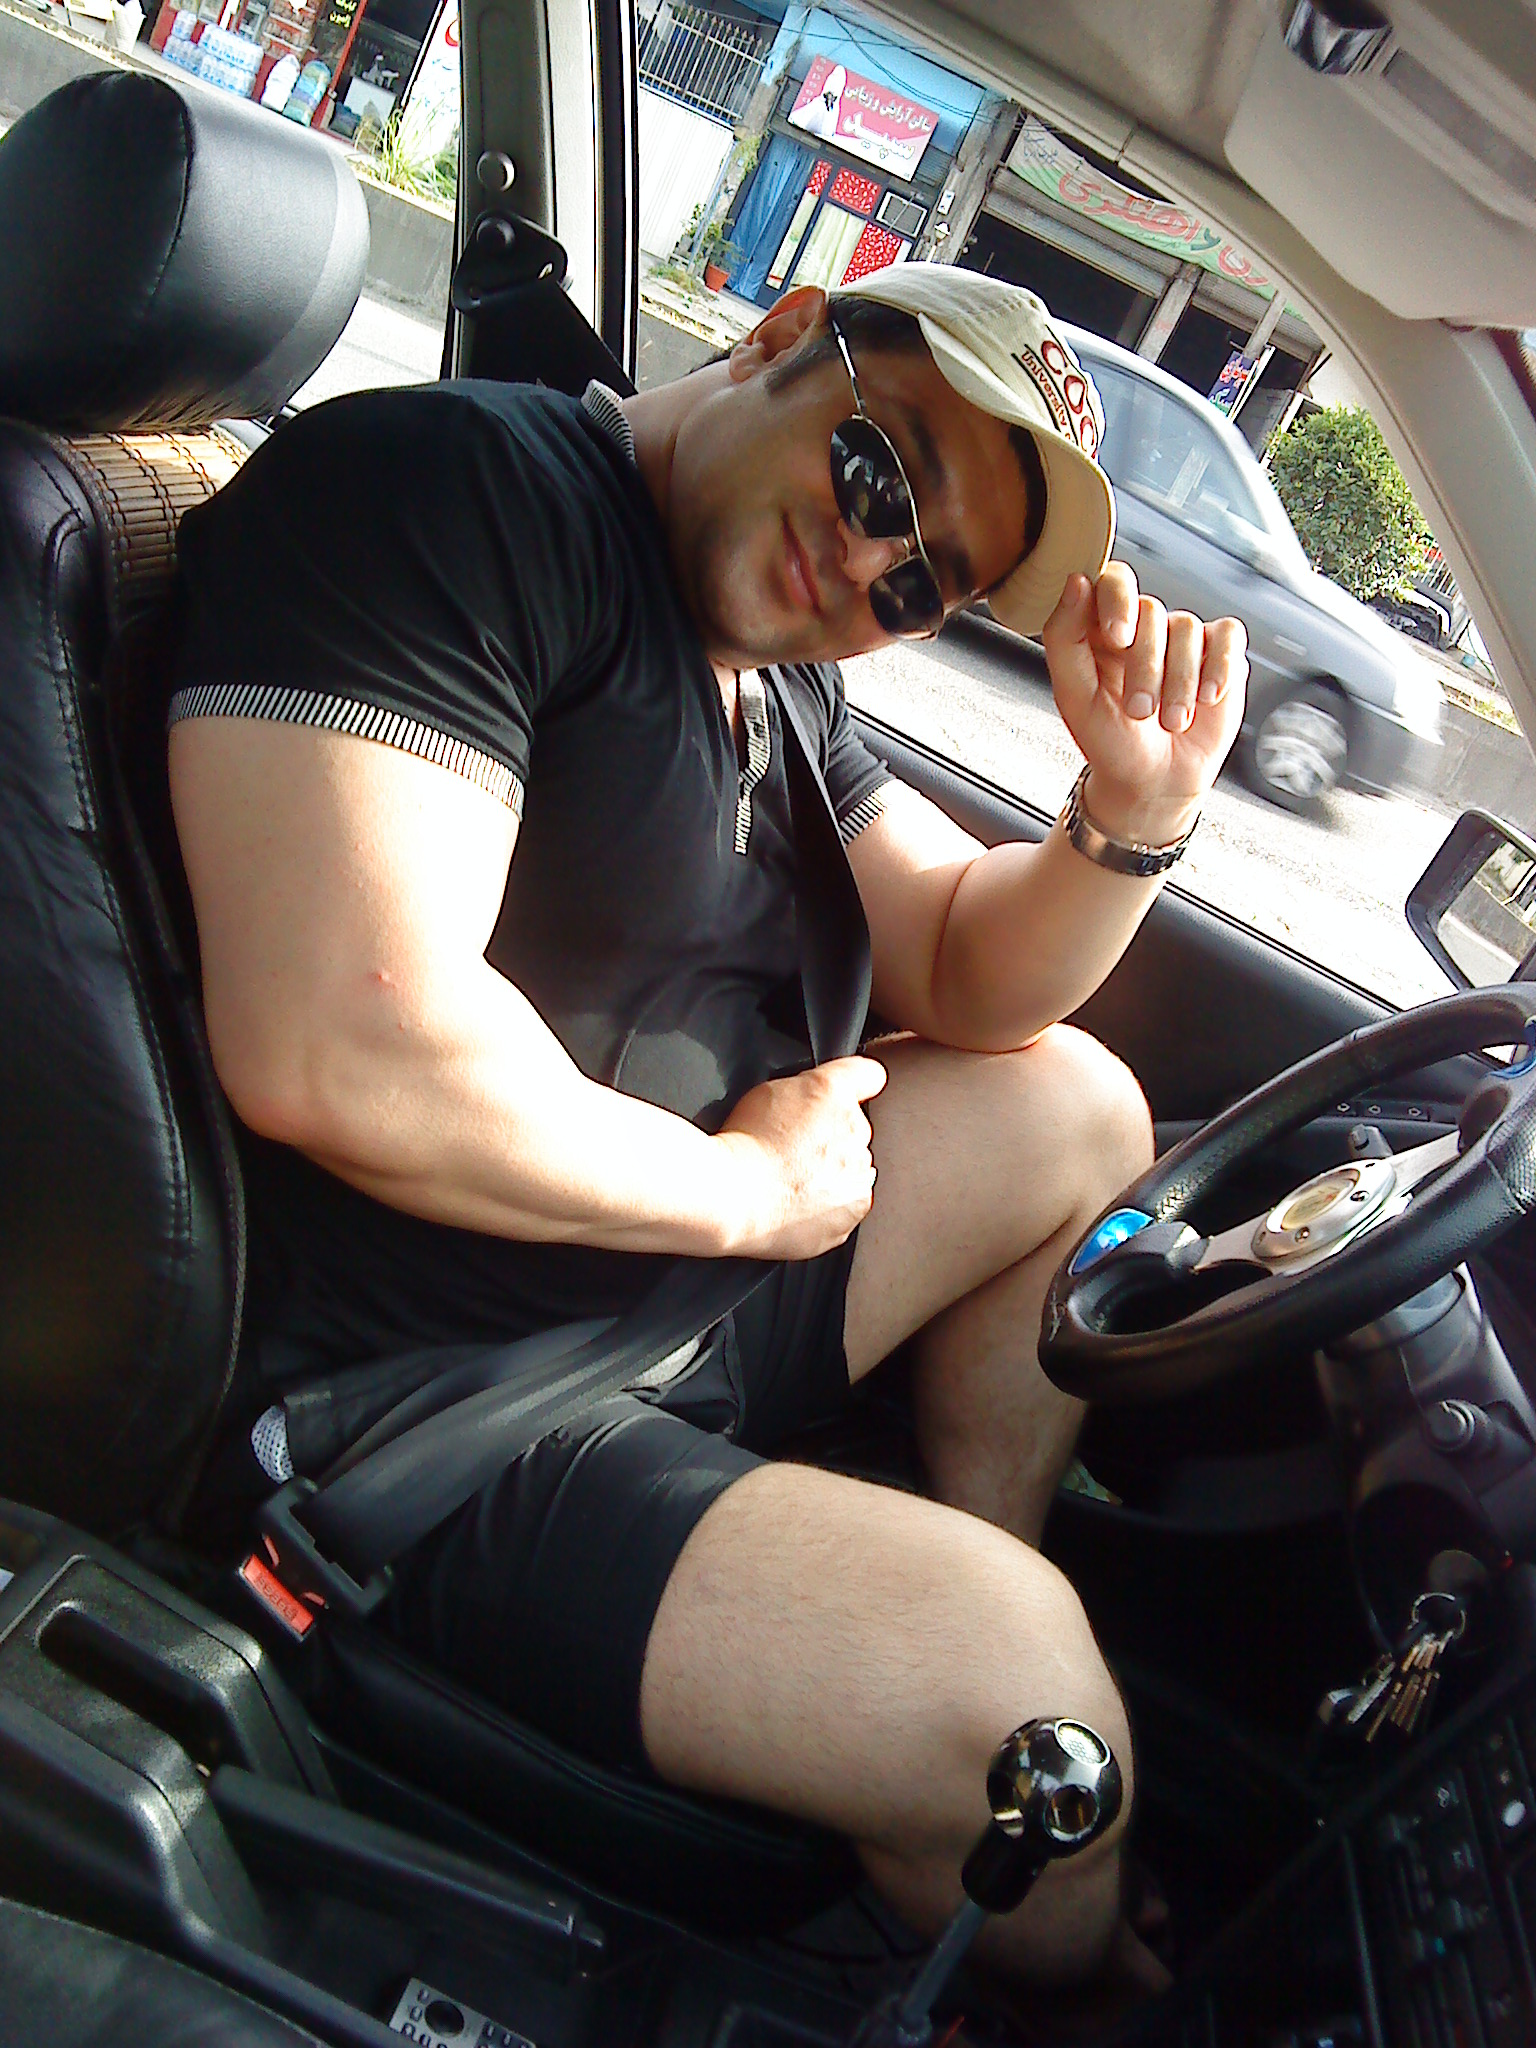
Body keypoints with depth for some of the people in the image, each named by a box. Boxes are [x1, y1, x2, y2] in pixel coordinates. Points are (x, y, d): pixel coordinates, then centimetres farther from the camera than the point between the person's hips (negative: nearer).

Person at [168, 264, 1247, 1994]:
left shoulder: (776, 669, 9)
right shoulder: (444, 487, -18)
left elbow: (974, 975, 14)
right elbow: (346, 1054, -30)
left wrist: (1136, 812, -6)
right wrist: (745, 1187, -15)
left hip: (667, 1275, 9)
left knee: (1075, 1103, 10)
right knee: (1018, 1698, -19)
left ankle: (977, 1582, 20)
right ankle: (1034, 1977, 17)